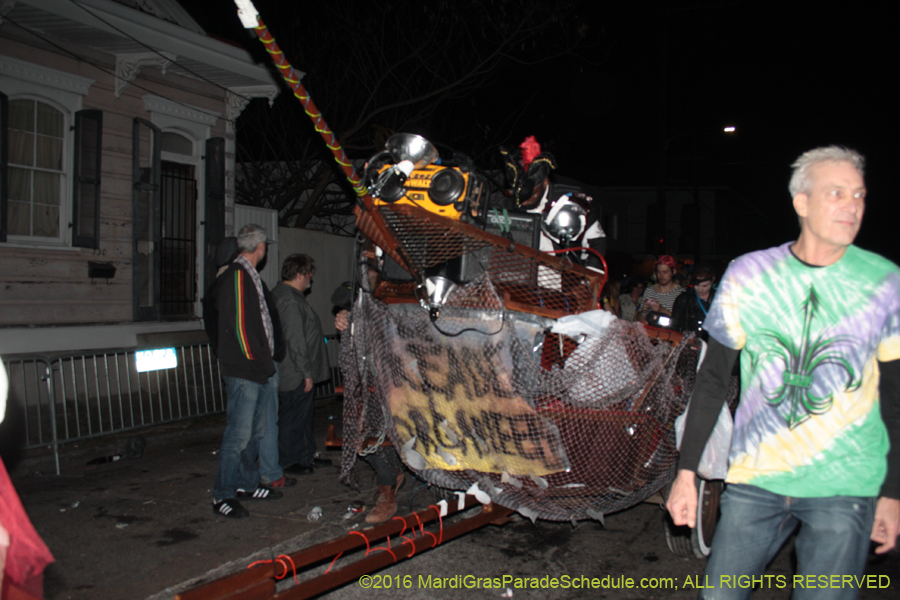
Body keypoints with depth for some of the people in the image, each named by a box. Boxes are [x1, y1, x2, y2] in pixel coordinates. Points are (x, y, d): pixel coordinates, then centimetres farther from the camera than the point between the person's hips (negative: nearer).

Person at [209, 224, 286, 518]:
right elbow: (240, 325, -19)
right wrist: (260, 363, -14)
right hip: (244, 371, -10)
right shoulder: (237, 276, -14)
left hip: (260, 369, 10)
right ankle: (223, 496, 4)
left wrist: (270, 359, 16)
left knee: (257, 429, 16)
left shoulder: (251, 276, 17)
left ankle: (247, 483, 28)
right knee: (239, 433, -5)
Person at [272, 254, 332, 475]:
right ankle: (286, 461, 12)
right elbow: (295, 340, -24)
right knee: (292, 417, 0)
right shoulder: (290, 300, -20)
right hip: (295, 374, -11)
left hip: (295, 373, 11)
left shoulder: (282, 294, 15)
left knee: (304, 415, 18)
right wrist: (306, 372, -20)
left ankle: (306, 455, 28)